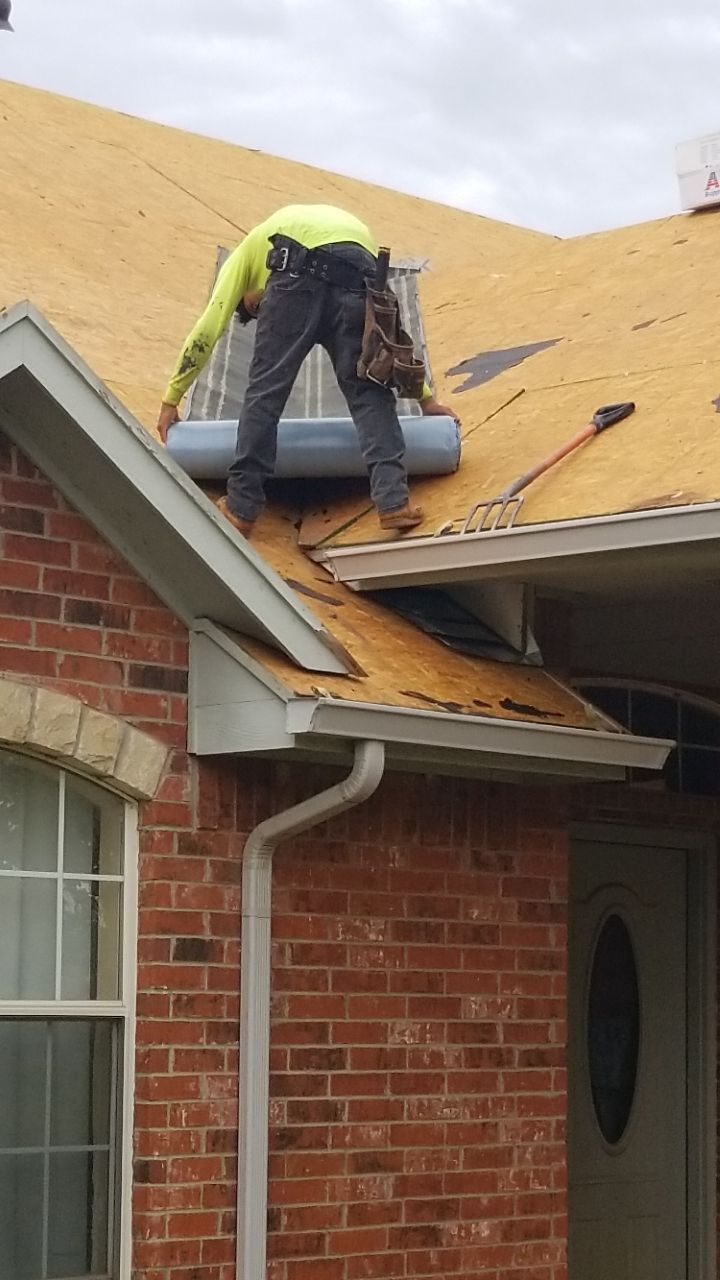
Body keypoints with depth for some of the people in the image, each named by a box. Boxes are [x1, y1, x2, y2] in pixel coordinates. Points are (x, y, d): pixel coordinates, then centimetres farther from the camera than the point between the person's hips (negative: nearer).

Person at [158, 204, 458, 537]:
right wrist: (425, 399, 52)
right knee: (370, 395, 9)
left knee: (265, 392, 6)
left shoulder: (251, 249, 37)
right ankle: (394, 502, -5)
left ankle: (241, 509, 10)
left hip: (297, 271, -3)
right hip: (360, 271, 3)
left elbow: (207, 329, 27)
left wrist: (171, 400, 32)